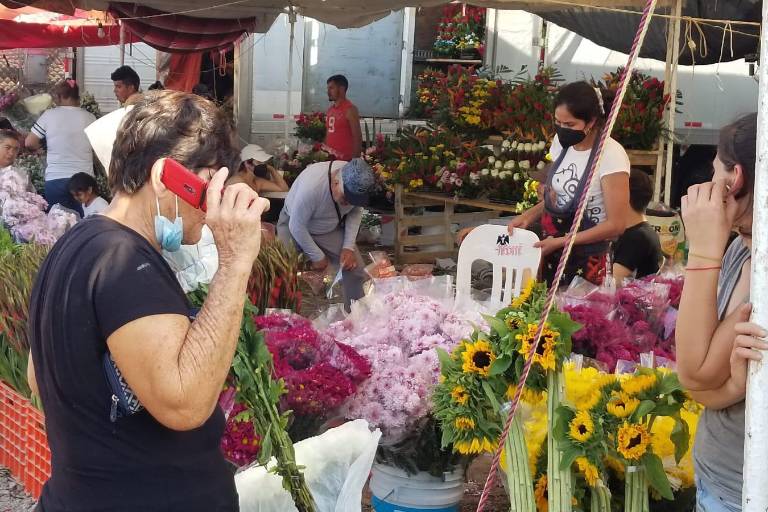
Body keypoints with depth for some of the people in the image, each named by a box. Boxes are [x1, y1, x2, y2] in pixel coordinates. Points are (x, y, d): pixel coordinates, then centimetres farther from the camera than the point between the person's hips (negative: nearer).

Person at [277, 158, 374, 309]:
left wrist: (349, 247, -13)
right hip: (294, 225, -4)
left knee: (355, 269, -8)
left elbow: (356, 211, -3)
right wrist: (317, 257, -18)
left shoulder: (356, 184, -24)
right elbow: (297, 227, -28)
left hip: (330, 228, 4)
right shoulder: (311, 185, -40)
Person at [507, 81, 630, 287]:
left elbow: (616, 225, -17)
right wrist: (529, 215, -2)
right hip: (551, 256, 6)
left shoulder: (611, 156, -19)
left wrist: (560, 242, -19)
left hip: (587, 262, -6)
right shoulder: (562, 142, 1)